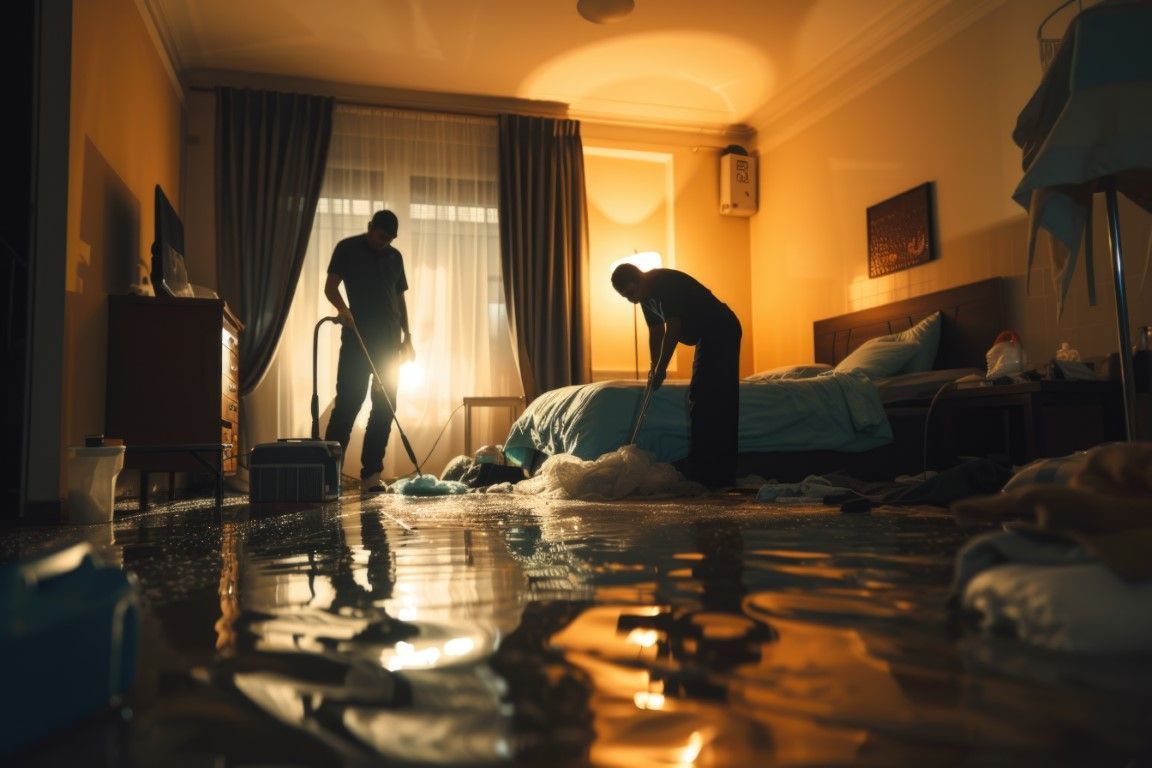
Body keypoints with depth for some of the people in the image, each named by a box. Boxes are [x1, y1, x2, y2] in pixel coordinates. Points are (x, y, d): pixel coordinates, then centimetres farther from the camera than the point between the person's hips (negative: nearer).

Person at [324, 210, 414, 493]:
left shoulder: (395, 256, 17)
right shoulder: (347, 248, 3)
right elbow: (330, 286, -4)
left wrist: (407, 336, 12)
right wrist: (343, 308, -25)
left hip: (389, 340, 5)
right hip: (358, 337, -5)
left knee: (385, 407, 0)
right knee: (348, 402, -10)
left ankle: (371, 474, 4)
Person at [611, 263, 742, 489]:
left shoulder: (665, 283, -22)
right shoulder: (647, 295, 7)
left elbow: (673, 329, -24)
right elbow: (656, 331, 15)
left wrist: (661, 368, -17)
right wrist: (654, 368, 12)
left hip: (721, 332, -10)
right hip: (708, 337, 10)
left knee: (712, 403, -11)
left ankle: (710, 475, -9)